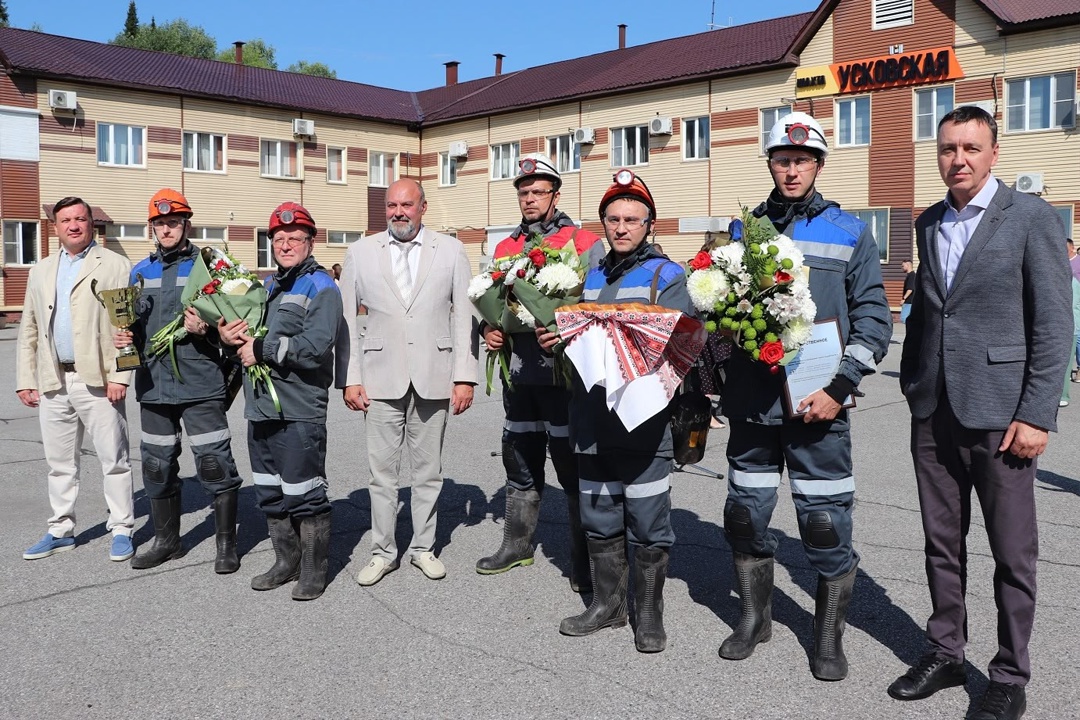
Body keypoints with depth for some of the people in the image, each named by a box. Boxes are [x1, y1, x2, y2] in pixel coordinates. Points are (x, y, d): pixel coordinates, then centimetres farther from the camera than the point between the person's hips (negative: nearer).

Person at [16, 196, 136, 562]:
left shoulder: (115, 265, -1)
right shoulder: (41, 271, 17)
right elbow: (29, 330, 18)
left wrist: (119, 375, -15)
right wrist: (25, 379, 11)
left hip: (98, 380, -5)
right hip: (53, 382, 6)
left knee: (113, 459, 0)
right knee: (59, 462, 14)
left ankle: (121, 529, 10)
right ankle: (60, 530, 26)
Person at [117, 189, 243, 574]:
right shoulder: (141, 271, 14)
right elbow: (133, 323, 21)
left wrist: (205, 330, -21)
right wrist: (123, 337, 0)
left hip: (199, 384, -5)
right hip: (154, 383, 6)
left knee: (215, 465, -4)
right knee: (157, 466, 14)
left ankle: (226, 544, 10)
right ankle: (166, 539, 30)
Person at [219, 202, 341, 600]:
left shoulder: (321, 287, -6)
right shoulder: (267, 286, 20)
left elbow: (316, 345, -19)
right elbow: (246, 331, 26)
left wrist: (261, 349, -12)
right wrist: (229, 336, 2)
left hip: (299, 412, -8)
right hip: (261, 408, 8)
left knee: (304, 493, -2)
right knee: (270, 493, 15)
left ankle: (314, 570, 12)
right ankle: (286, 561, 30)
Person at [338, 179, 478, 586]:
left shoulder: (451, 251, 4)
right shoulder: (361, 252, 6)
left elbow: (464, 316, 2)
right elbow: (347, 319, 5)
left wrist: (465, 377, -3)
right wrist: (349, 379, -1)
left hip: (434, 378, 0)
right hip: (382, 378, 0)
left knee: (429, 469, 9)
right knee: (382, 471, 5)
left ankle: (423, 548, 23)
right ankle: (383, 551, 19)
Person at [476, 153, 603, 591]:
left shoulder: (585, 244, -3)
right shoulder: (505, 248, 15)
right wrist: (488, 329, 2)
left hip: (566, 373, -6)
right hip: (519, 375, 6)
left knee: (573, 468, 0)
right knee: (521, 465, 17)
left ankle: (584, 563, 11)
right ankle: (517, 545, 33)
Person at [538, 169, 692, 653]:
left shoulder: (668, 276, 0)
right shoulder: (590, 277, 17)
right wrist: (553, 340, 4)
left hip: (644, 421, -5)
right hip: (593, 421, 6)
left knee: (647, 522, 1)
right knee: (599, 519, 15)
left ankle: (649, 615, 17)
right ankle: (607, 604, 30)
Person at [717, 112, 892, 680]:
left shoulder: (849, 233, 4)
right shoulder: (744, 231, 11)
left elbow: (873, 318, 1)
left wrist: (839, 388, -9)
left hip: (818, 405, -3)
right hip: (750, 401, 3)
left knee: (826, 524, 1)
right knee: (745, 513, 11)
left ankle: (829, 638, 20)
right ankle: (754, 618, 31)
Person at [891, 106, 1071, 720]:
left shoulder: (1032, 217, -6)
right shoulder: (928, 224, 11)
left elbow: (1054, 324, -9)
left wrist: (1037, 414, -14)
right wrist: (912, 380, 11)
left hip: (999, 413, -5)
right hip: (934, 412, 5)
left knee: (1013, 553, 7)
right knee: (942, 543, 14)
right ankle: (946, 654, 30)